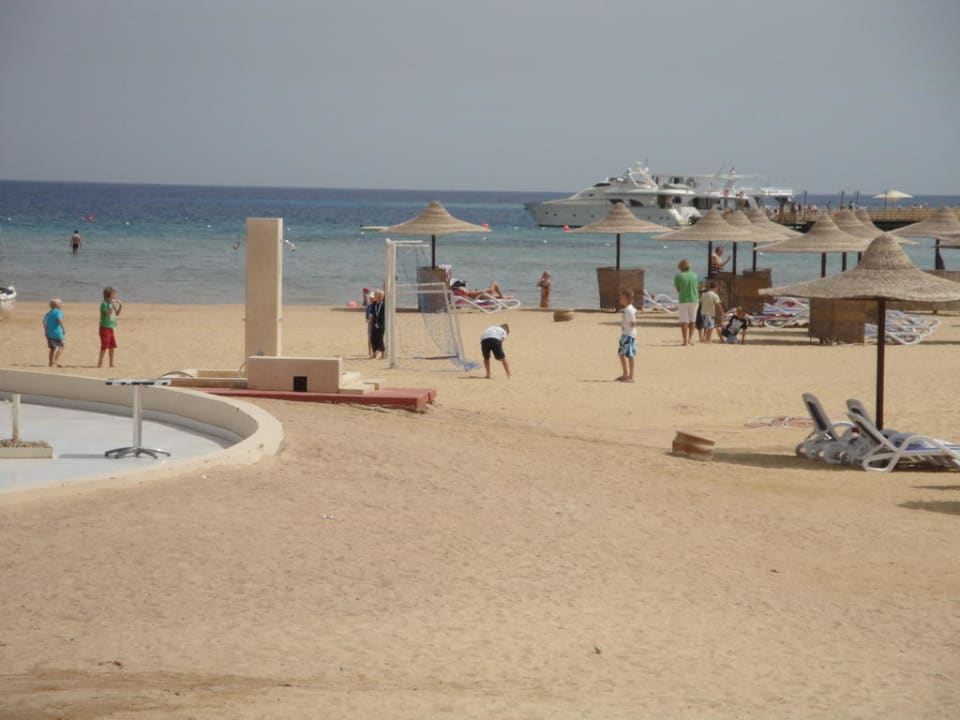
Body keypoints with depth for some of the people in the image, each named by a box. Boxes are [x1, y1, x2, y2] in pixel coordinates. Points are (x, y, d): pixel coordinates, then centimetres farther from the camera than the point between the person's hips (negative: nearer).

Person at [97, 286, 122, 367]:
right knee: (105, 346, -8)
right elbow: (108, 313, -25)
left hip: (112, 327, 8)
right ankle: (100, 363, -1)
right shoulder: (104, 304, -13)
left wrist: (120, 307, 1)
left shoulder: (112, 303, 10)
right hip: (105, 327, -8)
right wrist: (113, 305, -29)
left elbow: (117, 313, 16)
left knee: (112, 346, 9)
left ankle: (111, 363, 16)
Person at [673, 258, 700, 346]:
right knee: (692, 321, 16)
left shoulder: (678, 276, -8)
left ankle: (685, 341, -1)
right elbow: (697, 287, 11)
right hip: (694, 300, 3)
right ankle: (690, 338, 7)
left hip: (683, 300, -3)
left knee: (684, 322, 2)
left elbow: (677, 289, -1)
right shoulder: (694, 275, 3)